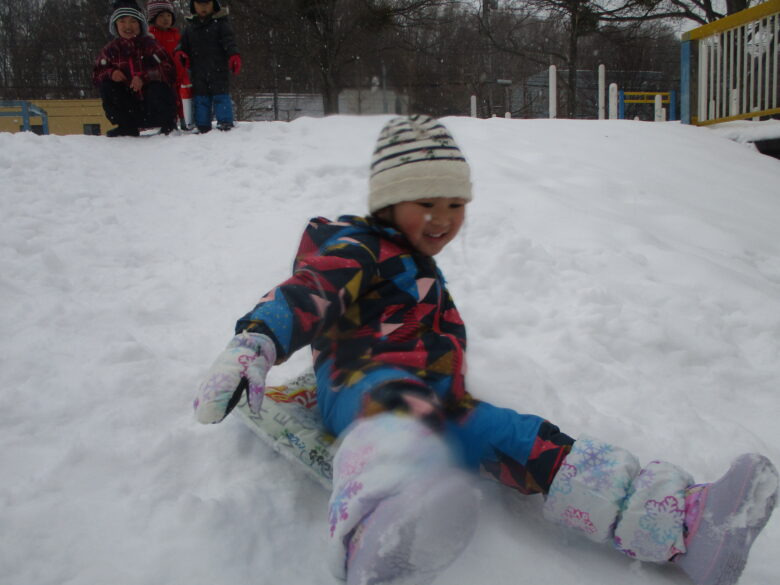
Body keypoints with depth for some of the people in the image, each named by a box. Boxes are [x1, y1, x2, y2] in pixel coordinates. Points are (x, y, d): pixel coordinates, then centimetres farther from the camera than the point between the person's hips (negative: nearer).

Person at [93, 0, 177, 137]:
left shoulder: (150, 44, -6)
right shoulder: (111, 49, 4)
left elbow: (169, 70, -16)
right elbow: (96, 74, 7)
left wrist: (145, 77, -30)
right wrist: (110, 73, -16)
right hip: (131, 105, 3)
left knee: (157, 88, -34)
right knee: (106, 86, -16)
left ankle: (168, 122, -4)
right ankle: (127, 126, -5)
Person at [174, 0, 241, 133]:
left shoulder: (220, 23, 1)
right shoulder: (190, 27, 15)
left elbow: (229, 41, -11)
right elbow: (184, 44, 20)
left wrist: (234, 55, -28)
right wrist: (180, 52, -2)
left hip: (218, 70, -5)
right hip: (198, 71, 5)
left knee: (221, 96, -7)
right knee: (200, 98, 6)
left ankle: (226, 123, -2)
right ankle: (203, 127, 11)